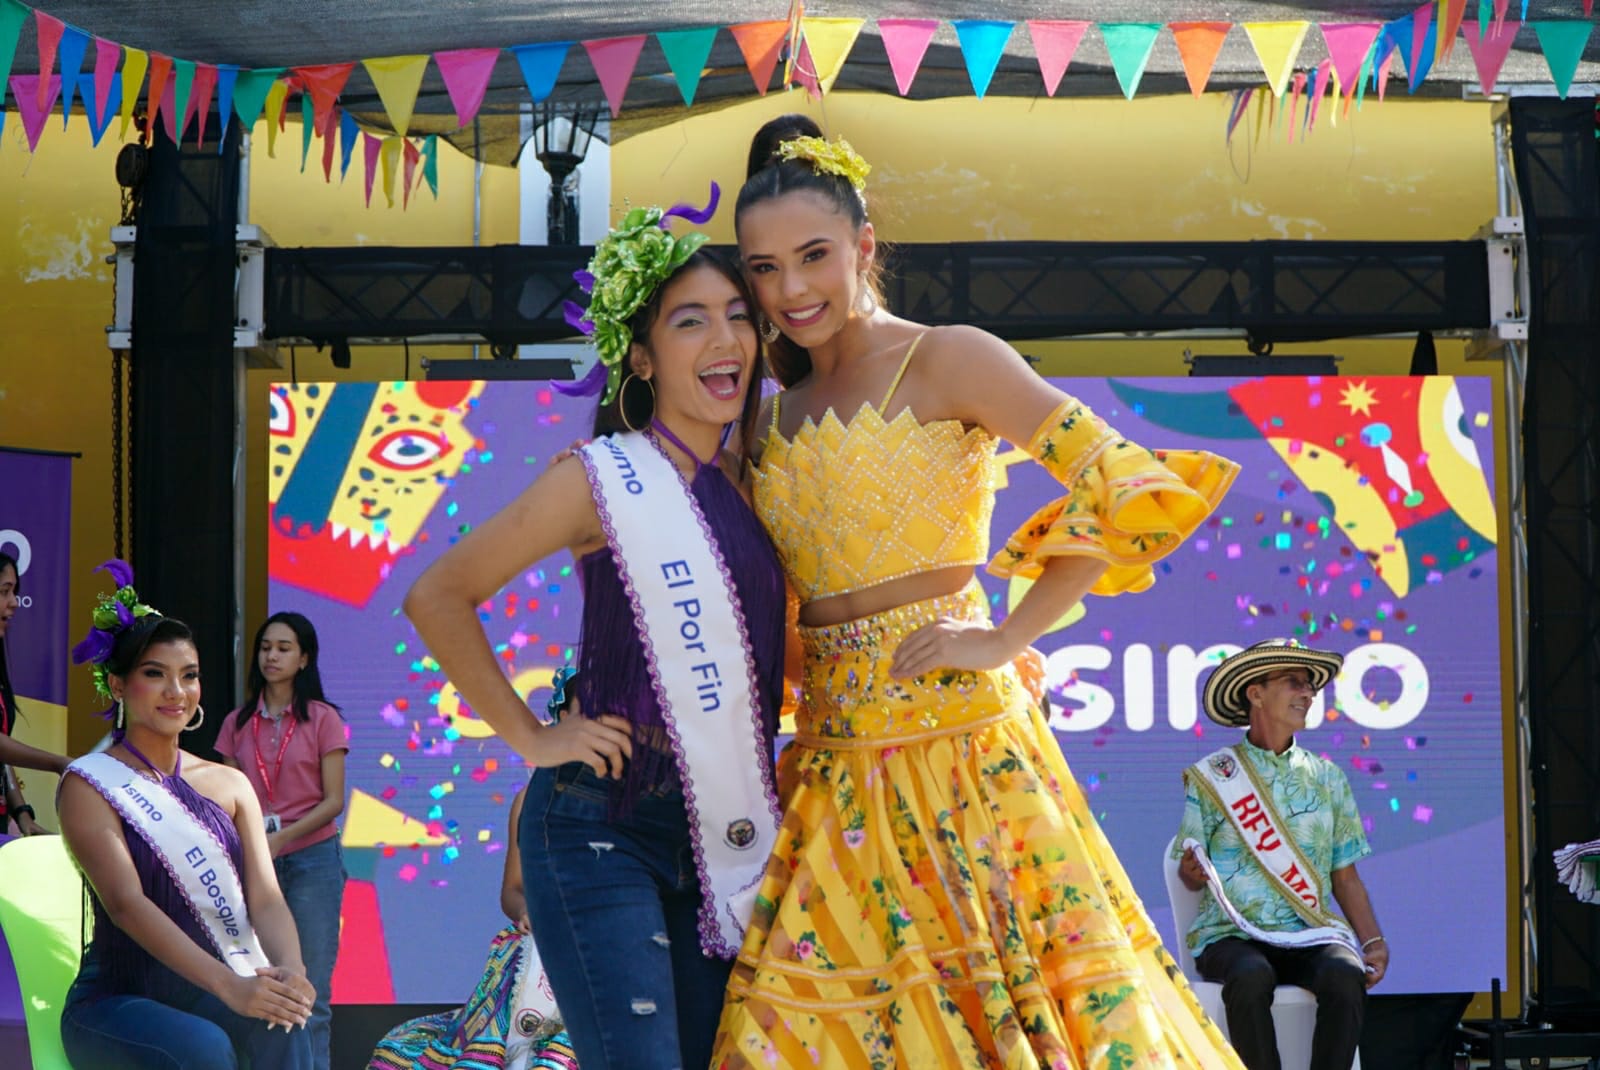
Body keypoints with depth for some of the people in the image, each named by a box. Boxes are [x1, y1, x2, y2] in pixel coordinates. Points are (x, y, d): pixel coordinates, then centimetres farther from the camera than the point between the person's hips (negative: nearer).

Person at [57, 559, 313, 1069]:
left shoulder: (229, 784, 12)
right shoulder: (89, 787, -3)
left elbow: (265, 898, 0)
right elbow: (126, 904, -16)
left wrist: (290, 971, -25)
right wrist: (229, 986, -31)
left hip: (204, 996, 4)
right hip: (119, 1001, -3)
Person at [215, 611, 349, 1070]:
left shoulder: (322, 719, 1)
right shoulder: (238, 723, 11)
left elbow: (333, 801, -3)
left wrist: (280, 838, -16)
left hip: (311, 860, -3)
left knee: (310, 988, -5)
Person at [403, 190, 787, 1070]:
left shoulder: (747, 486, 12)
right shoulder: (606, 478, -7)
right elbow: (437, 596, -4)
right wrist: (529, 737, -6)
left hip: (719, 836, 7)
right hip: (601, 829, -7)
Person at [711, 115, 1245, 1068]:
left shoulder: (946, 361, -4)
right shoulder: (778, 418, 15)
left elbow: (1135, 490, -13)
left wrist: (1005, 640, -12)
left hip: (953, 736, -6)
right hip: (835, 766, 6)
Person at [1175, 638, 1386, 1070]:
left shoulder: (1327, 779, 16)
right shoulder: (1212, 776, 7)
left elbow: (1346, 877, 16)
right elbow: (1190, 874, 8)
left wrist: (1374, 941, 1)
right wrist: (1193, 871, -17)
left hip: (1311, 935, 2)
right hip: (1233, 934, -2)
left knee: (1345, 974, -31)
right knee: (1251, 977, -37)